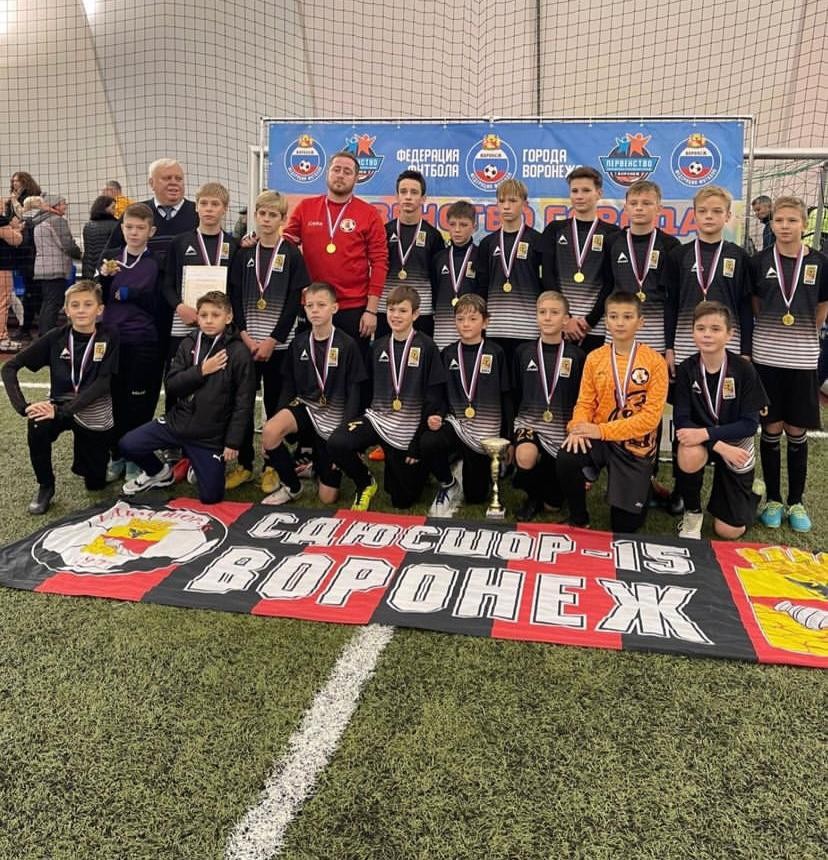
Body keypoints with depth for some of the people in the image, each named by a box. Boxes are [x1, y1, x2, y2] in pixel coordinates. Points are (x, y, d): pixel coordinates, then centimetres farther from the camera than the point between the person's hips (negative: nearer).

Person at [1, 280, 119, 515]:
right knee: (37, 427, -34)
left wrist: (61, 411, -31)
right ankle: (46, 487, -9)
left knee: (95, 483, 5)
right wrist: (23, 406, -24)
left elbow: (102, 384, -21)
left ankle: (85, 458, 42)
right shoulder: (56, 337, -9)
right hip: (60, 406, 1)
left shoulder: (109, 339, -13)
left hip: (94, 414, 0)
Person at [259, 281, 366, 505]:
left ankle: (321, 461, 31)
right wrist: (278, 418, -4)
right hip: (305, 406, 3)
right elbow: (288, 386, 7)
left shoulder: (347, 345, -8)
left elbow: (354, 393, -8)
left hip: (334, 417, -3)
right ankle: (291, 486, -6)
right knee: (269, 432, -33)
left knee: (328, 498, -4)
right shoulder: (298, 343, 4)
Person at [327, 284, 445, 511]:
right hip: (377, 417, 4)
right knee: (336, 443, -26)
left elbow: (434, 396, -9)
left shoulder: (426, 347, -8)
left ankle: (417, 467, 39)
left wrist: (420, 441, -10)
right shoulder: (378, 346, 7)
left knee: (403, 500, 6)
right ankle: (366, 484, 2)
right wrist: (356, 417, 3)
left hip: (409, 427, -3)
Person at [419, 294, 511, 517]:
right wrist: (435, 416, -12)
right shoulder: (448, 354, 5)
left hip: (486, 429, -1)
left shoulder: (496, 354, -3)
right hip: (455, 422, 2)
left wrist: (508, 439, -2)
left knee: (476, 495, 4)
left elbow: (506, 398, -1)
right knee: (427, 443, -33)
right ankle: (449, 484, -3)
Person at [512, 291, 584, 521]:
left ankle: (545, 494, 41)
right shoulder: (524, 351, 3)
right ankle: (533, 496, 0)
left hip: (563, 427, 0)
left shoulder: (576, 355, -2)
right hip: (529, 421, 0)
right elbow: (515, 393, 10)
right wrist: (511, 429, 10)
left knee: (556, 499, 2)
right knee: (525, 457, -34)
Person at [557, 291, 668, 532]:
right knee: (567, 458, -34)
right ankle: (578, 519, -6)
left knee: (625, 526, 0)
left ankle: (642, 486, 36)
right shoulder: (594, 358, 2)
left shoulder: (654, 361, -8)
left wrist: (602, 430, -22)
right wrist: (577, 428, -22)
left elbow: (651, 415, -14)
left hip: (635, 444, -1)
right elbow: (584, 403, 2)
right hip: (598, 438, 2)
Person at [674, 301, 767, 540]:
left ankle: (750, 488, 33)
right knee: (689, 456, -40)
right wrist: (719, 446, -30)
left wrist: (706, 433, -31)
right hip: (700, 439, 0)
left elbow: (750, 424, -17)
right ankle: (692, 513, -9)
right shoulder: (686, 369, -14)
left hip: (736, 444, 0)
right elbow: (681, 420, -17)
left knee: (729, 531, -1)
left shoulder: (743, 369, -16)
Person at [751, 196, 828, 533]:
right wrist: (773, 329, 7)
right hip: (766, 356, 0)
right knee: (771, 430, 5)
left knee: (797, 432, 6)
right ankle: (773, 500, 18)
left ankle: (796, 502, 18)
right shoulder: (760, 261, -1)